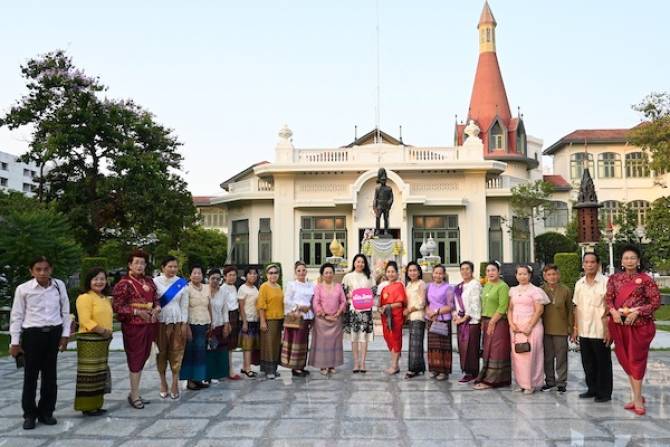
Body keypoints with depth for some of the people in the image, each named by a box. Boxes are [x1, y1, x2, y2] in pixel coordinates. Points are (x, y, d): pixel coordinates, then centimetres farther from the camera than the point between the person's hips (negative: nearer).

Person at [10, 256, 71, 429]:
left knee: (50, 374, 9)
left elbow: (65, 311, 6)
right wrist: (15, 342, -1)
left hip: (53, 333, 2)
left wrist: (65, 334, 3)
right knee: (30, 375, 5)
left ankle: (46, 412, 22)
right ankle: (30, 414, 18)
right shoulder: (23, 289, -6)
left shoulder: (59, 285, -1)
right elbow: (16, 316, 0)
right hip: (32, 334, -2)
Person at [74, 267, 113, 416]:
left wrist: (109, 334, 12)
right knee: (89, 374, -4)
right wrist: (103, 331, -21)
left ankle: (96, 404, 21)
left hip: (103, 341, 9)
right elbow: (85, 321, -20)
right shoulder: (84, 298, -11)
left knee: (99, 374, 13)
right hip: (89, 340, -9)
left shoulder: (106, 299, 16)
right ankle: (87, 406, 3)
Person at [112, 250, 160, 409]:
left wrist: (156, 308, -4)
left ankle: (134, 392, 26)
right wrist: (136, 311, -20)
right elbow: (116, 306, -12)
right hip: (133, 326, -7)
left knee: (143, 357, 13)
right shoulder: (123, 284, -10)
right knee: (135, 359, 0)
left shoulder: (149, 281, 10)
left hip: (149, 324, 7)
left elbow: (156, 300, 19)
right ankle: (134, 396, 11)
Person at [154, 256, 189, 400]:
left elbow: (184, 305, 3)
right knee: (161, 352, 6)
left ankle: (175, 384, 8)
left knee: (176, 353, 1)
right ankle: (163, 383, 18)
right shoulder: (155, 282, -3)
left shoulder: (182, 283, 1)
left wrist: (184, 324, -2)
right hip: (161, 322, -1)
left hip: (177, 322, 1)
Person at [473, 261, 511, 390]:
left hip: (498, 323, -8)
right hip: (487, 322, 8)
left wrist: (492, 322, -15)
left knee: (495, 351, -3)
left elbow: (503, 308, -16)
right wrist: (483, 322, 9)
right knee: (487, 350, 9)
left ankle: (489, 380, -1)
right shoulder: (486, 285, 15)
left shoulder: (503, 286, -10)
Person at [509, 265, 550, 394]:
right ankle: (521, 383, 13)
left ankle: (531, 384, 4)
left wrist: (529, 326, -14)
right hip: (516, 327, 5)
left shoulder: (535, 290, -2)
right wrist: (511, 323, -1)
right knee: (517, 355, 3)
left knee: (530, 355, -6)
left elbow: (539, 310, -8)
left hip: (531, 327, -5)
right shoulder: (513, 290, 14)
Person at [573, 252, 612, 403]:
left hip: (600, 332, -5)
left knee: (603, 363, 5)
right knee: (588, 363, 14)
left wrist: (608, 330, -14)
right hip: (584, 331, 5)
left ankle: (604, 393, 16)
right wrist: (575, 327, 11)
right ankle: (592, 389, 27)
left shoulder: (605, 282, -9)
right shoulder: (579, 283, 9)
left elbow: (609, 307, -10)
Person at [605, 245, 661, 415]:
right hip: (619, 324, 4)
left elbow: (656, 301, -6)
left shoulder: (646, 279, -5)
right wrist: (613, 311, -12)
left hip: (639, 325, -4)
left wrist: (637, 312, -16)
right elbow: (608, 298, 8)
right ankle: (636, 396, 21)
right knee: (626, 360, 9)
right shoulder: (614, 278, 7)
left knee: (635, 359, -2)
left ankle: (637, 398, 6)